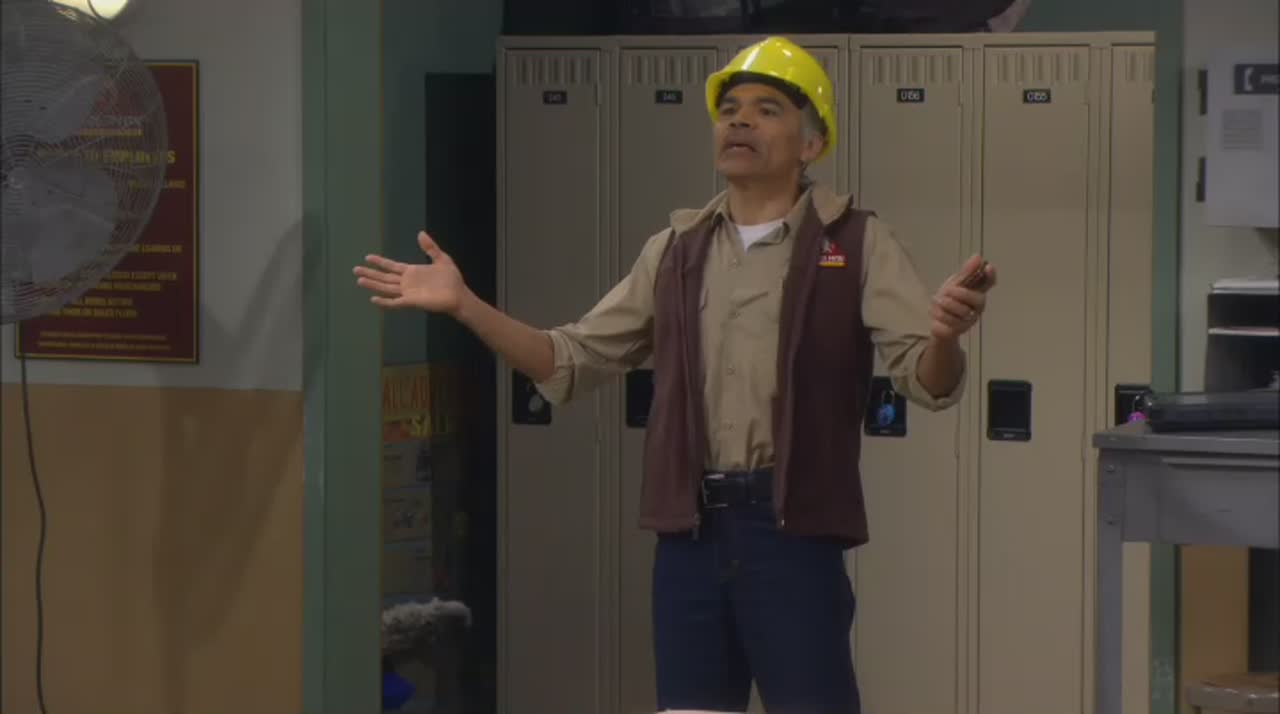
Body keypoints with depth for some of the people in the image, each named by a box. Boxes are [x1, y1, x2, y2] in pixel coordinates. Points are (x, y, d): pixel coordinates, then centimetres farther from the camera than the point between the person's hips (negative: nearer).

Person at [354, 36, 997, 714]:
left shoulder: (856, 243, 0)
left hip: (792, 528, -4)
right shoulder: (675, 250, 14)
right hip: (690, 531, 5)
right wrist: (464, 304, 1)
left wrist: (944, 335, -34)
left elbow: (927, 379, -9)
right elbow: (570, 362, 15)